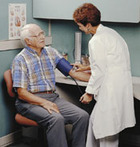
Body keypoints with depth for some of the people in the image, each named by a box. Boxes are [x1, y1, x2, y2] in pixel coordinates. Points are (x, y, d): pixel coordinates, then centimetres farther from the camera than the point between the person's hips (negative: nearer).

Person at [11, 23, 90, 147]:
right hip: (30, 102, -5)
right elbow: (22, 93, -9)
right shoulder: (20, 60, -3)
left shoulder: (51, 52, 14)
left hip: (52, 97, 6)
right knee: (56, 119, -34)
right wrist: (44, 103, -22)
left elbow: (71, 70, 11)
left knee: (83, 116, -18)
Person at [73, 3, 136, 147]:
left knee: (108, 135, -1)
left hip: (112, 91, -10)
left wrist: (89, 93, -4)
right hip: (120, 85, 10)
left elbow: (99, 72, -16)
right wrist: (85, 67, 34)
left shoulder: (97, 41, -16)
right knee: (95, 121, 21)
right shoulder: (108, 32, 15)